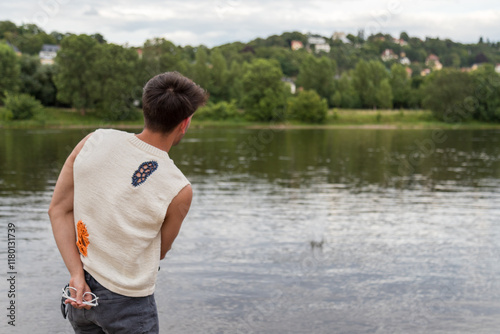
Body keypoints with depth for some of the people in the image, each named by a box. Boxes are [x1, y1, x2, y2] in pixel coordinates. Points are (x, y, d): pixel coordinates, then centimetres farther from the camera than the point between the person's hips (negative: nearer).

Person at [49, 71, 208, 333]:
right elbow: (160, 252, -5)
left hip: (81, 292, 5)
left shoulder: (94, 141, -9)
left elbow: (58, 210, -6)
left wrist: (76, 274, -7)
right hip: (129, 306, -5)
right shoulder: (179, 190, -20)